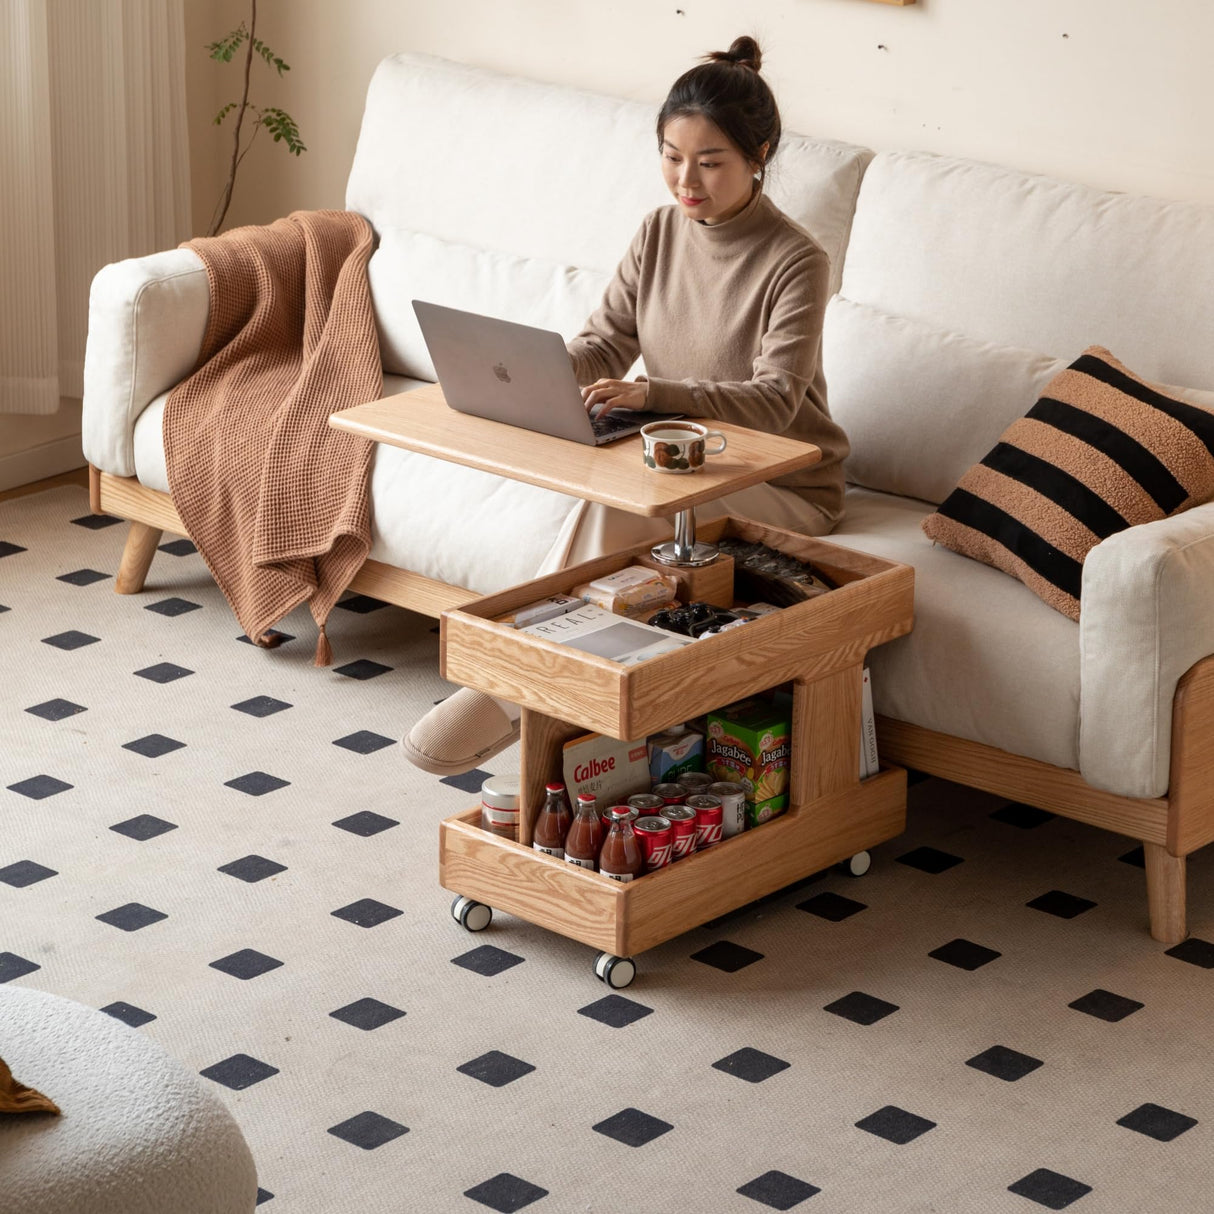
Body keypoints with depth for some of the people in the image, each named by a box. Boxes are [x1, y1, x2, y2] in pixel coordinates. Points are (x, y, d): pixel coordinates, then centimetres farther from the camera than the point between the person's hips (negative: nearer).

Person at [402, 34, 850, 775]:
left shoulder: (795, 260, -16)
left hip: (783, 490, -5)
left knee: (616, 510, -31)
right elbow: (604, 345, 3)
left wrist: (651, 393, -43)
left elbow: (772, 402, -26)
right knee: (611, 507, -29)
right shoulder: (661, 233, 4)